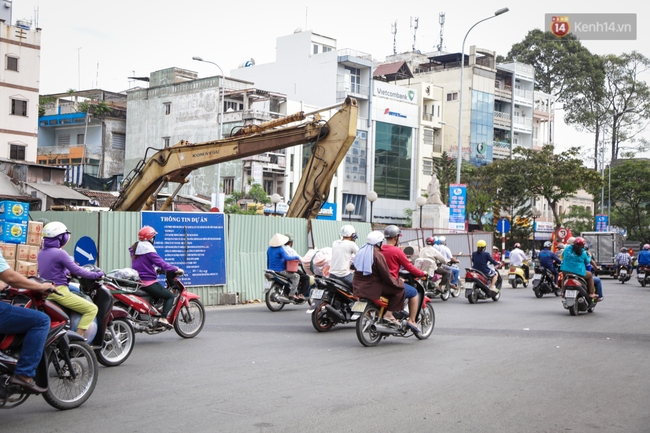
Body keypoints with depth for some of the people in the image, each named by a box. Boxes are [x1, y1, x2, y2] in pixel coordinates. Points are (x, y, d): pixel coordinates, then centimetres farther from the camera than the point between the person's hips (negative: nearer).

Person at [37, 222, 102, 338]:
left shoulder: (41, 253, 11)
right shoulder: (60, 253, -14)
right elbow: (76, 271, -15)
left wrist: (68, 272, 34)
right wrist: (96, 275, -4)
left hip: (45, 292, 9)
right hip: (59, 292, -9)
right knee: (92, 309, -8)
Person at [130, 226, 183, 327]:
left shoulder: (134, 249, 11)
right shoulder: (148, 250, -16)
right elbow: (161, 263, -19)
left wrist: (154, 269, 31)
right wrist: (176, 269, -12)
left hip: (137, 281, 9)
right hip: (148, 282, -9)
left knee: (157, 295, 31)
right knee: (170, 296, -1)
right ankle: (163, 318, -15)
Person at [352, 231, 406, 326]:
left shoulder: (360, 252, 11)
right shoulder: (378, 255, -14)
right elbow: (386, 277, -14)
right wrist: (399, 282, 2)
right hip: (372, 288, -9)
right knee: (400, 288, -1)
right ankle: (389, 314, -6)